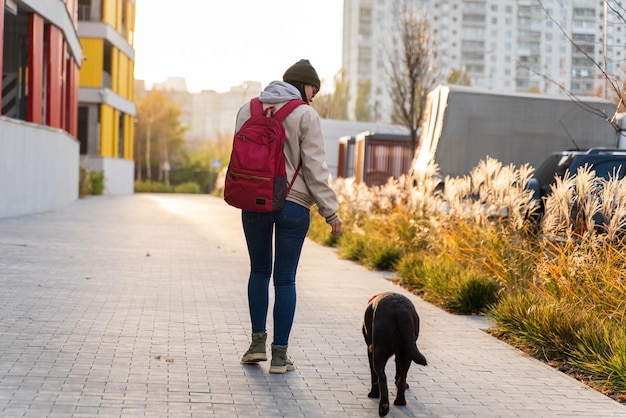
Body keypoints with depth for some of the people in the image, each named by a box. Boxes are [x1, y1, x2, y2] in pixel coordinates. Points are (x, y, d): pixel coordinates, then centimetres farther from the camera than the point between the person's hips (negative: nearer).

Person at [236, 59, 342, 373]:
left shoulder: (248, 110, 8)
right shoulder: (305, 115, -7)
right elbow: (314, 168, -10)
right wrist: (330, 211, -5)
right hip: (293, 204, -4)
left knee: (259, 270, 19)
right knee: (285, 278, 3)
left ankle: (258, 342, 17)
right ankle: (279, 355, 6)